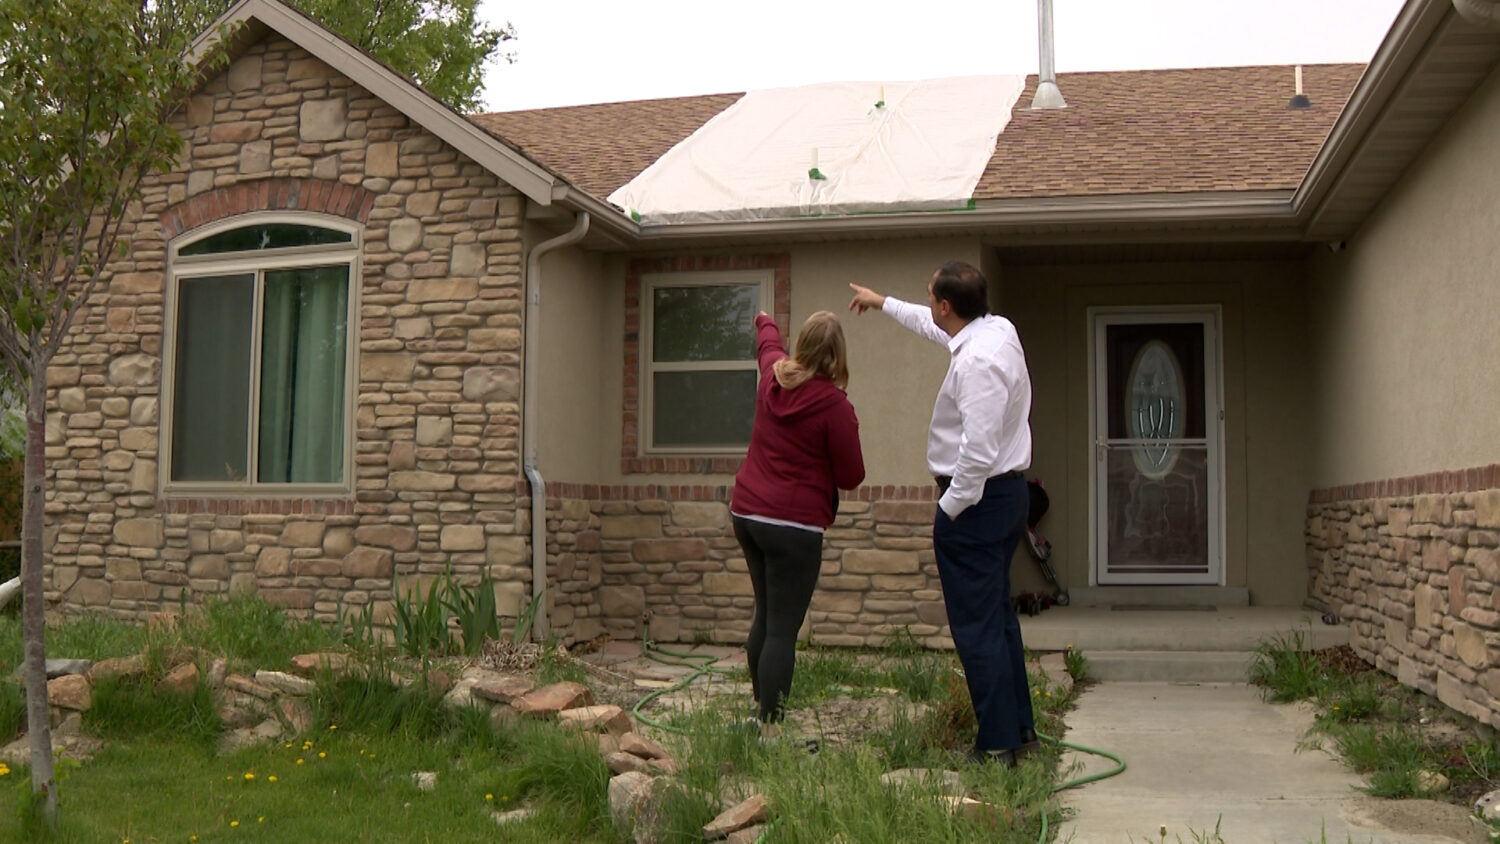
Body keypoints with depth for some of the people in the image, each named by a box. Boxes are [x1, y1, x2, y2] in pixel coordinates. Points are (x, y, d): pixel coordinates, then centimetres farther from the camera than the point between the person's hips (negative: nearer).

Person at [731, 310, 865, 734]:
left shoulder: (773, 377, 3)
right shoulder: (834, 405, -14)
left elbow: (769, 345, 29)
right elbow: (851, 477, -7)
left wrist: (765, 323, 52)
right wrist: (848, 432, 11)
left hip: (746, 512, 8)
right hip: (794, 524, -7)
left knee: (766, 617, 20)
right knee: (783, 630, -5)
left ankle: (760, 710, 30)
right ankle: (770, 729, -4)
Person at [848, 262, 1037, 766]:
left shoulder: (977, 361, -23)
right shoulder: (998, 329, 8)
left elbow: (979, 450, -29)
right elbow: (935, 327, 29)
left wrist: (950, 507, -17)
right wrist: (883, 303, 40)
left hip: (976, 499, -11)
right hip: (1009, 491, 11)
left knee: (976, 626, -4)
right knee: (998, 615, 19)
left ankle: (998, 744, 2)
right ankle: (1020, 726, 28)